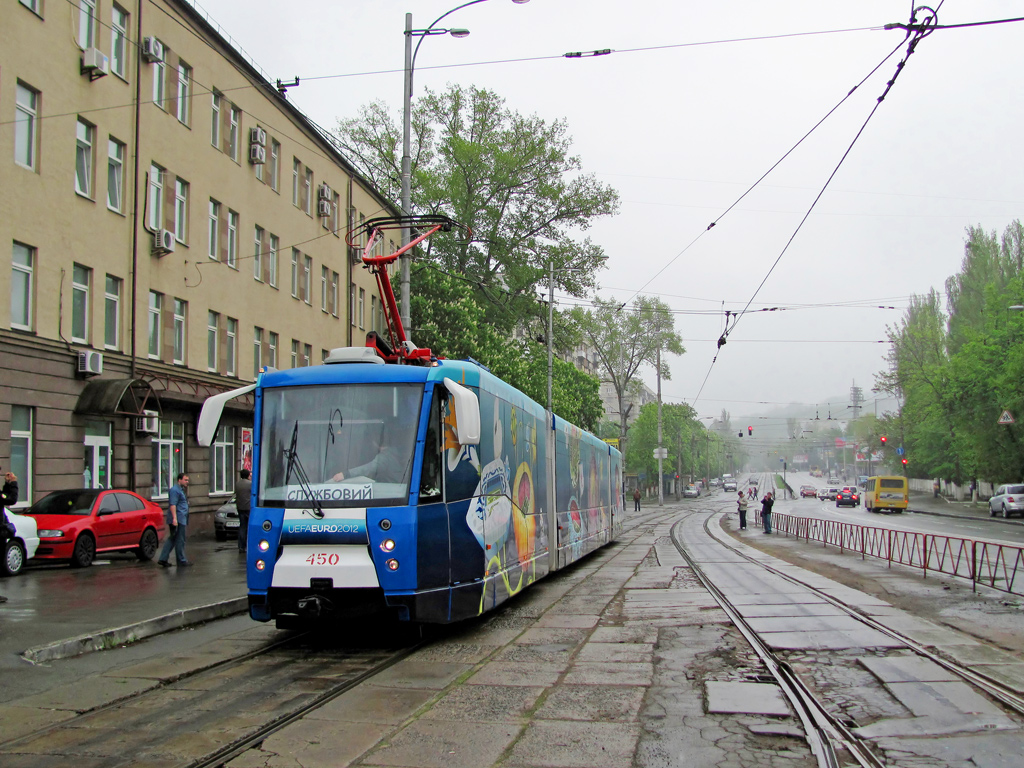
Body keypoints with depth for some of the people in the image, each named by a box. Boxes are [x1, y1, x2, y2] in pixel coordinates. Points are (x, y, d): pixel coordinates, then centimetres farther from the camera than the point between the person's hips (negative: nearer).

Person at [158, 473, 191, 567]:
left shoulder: (180, 490, 21)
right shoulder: (175, 490, -13)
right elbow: (172, 505, -22)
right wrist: (174, 518, -28)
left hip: (181, 519, 10)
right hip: (178, 519, -10)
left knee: (172, 539, 11)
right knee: (179, 540, -3)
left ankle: (163, 559, 11)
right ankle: (181, 561, 3)